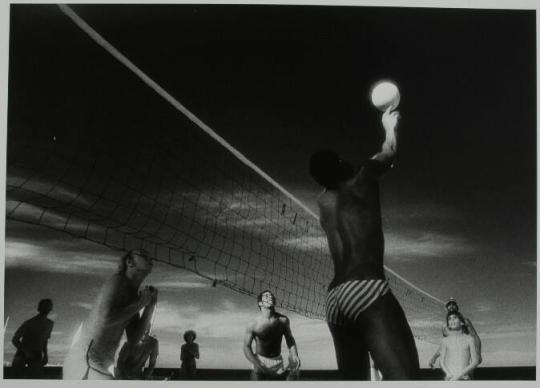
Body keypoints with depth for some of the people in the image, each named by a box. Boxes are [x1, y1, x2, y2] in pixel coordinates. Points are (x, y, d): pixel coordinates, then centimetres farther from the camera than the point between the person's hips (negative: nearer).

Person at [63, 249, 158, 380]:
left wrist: (150, 306, 3)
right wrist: (140, 303, -13)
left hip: (103, 364, 10)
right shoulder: (118, 280, -8)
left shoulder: (133, 297, 17)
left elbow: (133, 339, 9)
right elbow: (106, 319, -23)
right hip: (87, 360, -10)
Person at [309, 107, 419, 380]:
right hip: (366, 288, -7)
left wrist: (380, 163, 54)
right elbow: (389, 152, 25)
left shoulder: (323, 202, 23)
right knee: (402, 375, -20)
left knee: (353, 381, 10)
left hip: (335, 297, 8)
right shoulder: (360, 182, 7)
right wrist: (390, 125, 43)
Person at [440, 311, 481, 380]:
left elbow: (475, 362, 1)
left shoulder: (469, 339, 4)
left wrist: (459, 375, -9)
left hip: (465, 378, -1)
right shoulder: (445, 340, 8)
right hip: (449, 379, 1)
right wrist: (449, 375, -11)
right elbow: (442, 362, 9)